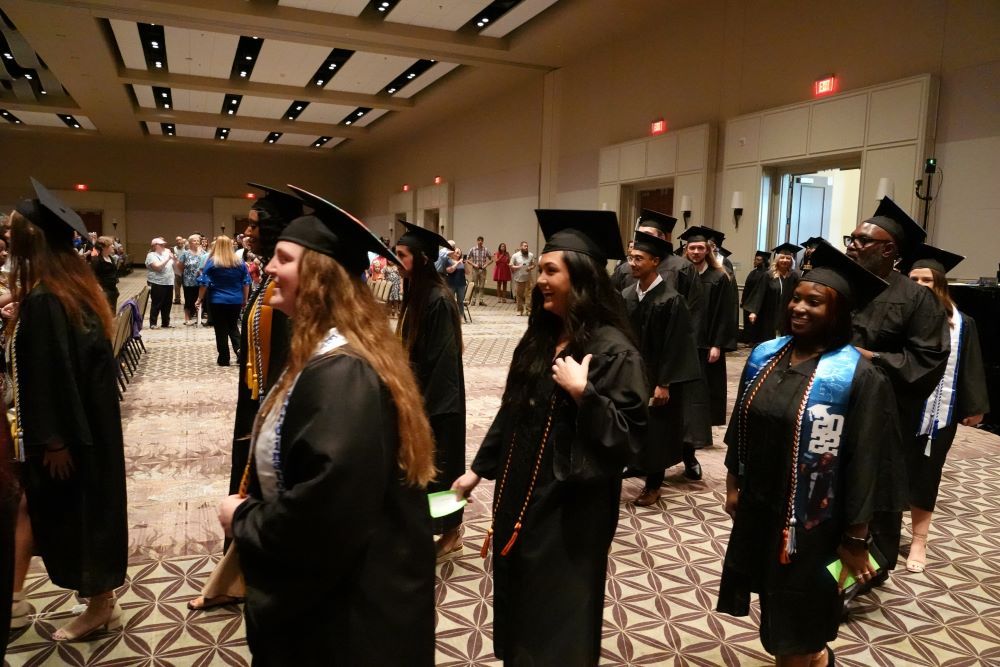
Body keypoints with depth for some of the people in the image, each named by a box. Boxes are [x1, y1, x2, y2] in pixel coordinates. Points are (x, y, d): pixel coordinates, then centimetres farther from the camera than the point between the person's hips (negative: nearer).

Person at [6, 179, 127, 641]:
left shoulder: (42, 301, -23)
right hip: (90, 423, 9)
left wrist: (53, 442, -17)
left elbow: (49, 378, -22)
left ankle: (100, 606, 23)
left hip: (65, 432, -9)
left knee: (73, 511, 6)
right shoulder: (77, 287, 5)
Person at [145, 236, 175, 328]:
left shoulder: (166, 253, 14)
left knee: (167, 304, 10)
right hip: (157, 283, -7)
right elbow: (158, 267, -21)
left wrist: (173, 258, 1)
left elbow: (174, 265, 18)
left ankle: (166, 323, 19)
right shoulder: (151, 255, -7)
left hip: (169, 283, 7)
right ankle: (152, 323, 5)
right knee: (156, 305, -2)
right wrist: (167, 259, -21)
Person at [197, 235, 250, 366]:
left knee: (221, 330, 6)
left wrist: (200, 298, 2)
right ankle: (240, 350, -5)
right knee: (233, 327, 17)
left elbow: (204, 282, -8)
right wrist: (245, 300, 13)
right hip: (236, 301, 3)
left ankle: (224, 359, 10)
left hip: (217, 301, -2)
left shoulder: (211, 262, -7)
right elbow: (246, 283, 4)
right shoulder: (239, 262, 1)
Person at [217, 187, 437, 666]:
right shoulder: (324, 356, 5)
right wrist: (251, 512, 5)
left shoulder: (340, 374, -30)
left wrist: (243, 520, -17)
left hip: (348, 610, -9)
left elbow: (326, 513, -33)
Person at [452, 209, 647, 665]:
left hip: (570, 505, -7)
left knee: (560, 612, 11)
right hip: (520, 492, 7)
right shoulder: (538, 338, 5)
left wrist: (582, 393, -30)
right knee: (519, 600, 21)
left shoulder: (612, 349, -17)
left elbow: (629, 432, -20)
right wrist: (479, 468, 13)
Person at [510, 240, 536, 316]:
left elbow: (533, 264, 11)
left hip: (528, 278, 1)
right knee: (519, 295, 5)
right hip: (518, 279, -1)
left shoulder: (531, 255, 4)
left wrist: (531, 268, -10)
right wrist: (517, 267, -16)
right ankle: (520, 310, 15)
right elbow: (511, 266, 2)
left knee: (529, 294, -5)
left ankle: (528, 310, -1)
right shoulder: (515, 255, -1)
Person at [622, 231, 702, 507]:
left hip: (657, 375, -5)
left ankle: (653, 483, 22)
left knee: (656, 428, 7)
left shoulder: (671, 300, -17)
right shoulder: (627, 295, 2)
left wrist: (664, 383, -17)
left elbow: (674, 345, -17)